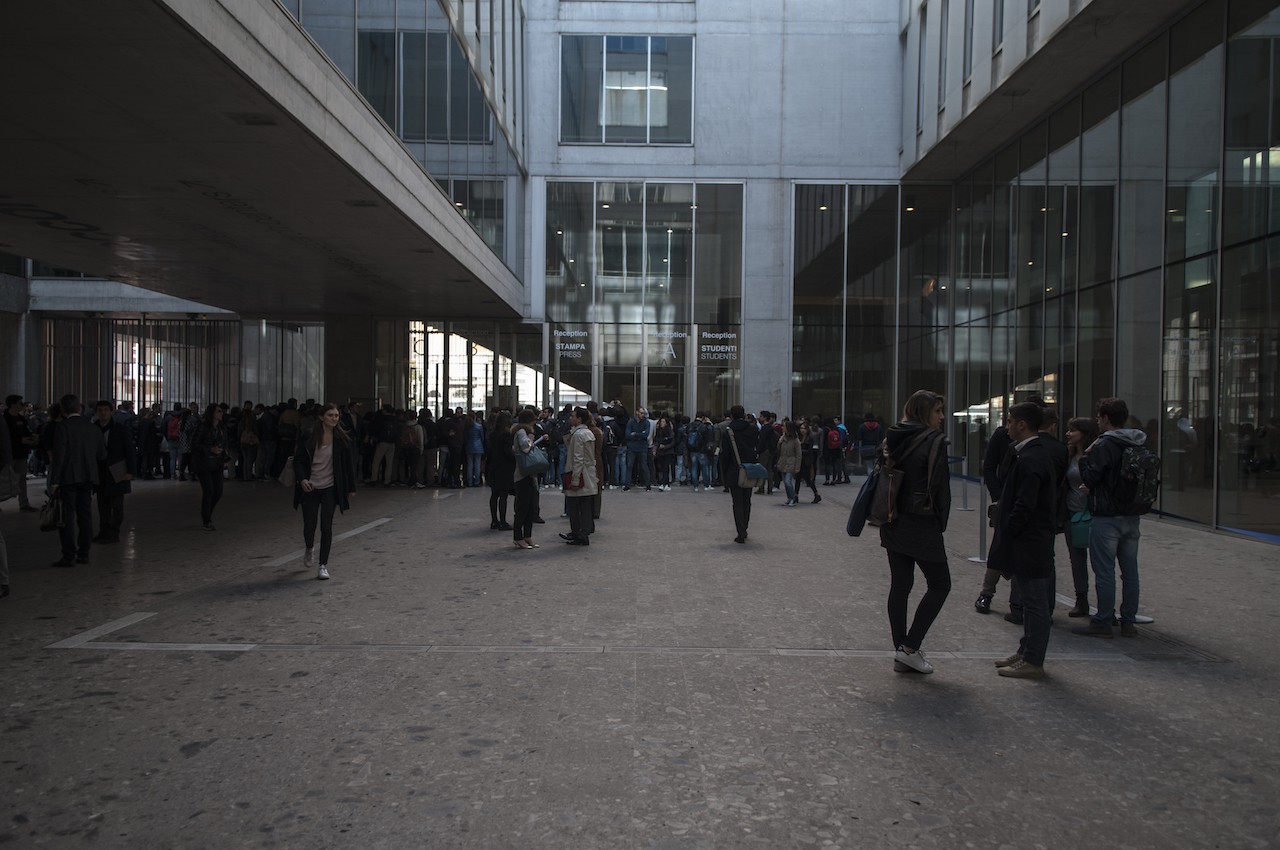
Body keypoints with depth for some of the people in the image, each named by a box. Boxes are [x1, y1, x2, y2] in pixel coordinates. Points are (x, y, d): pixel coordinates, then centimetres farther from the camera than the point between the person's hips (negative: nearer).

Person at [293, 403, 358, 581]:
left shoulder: (342, 439, -3)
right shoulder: (309, 436, -4)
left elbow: (349, 463, 3)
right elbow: (298, 459, 0)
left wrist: (351, 488, 4)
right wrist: (302, 479, -16)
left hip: (330, 488, 0)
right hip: (310, 487, 0)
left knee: (326, 526, -4)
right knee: (309, 525, 4)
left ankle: (323, 565, 8)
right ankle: (309, 549, 40)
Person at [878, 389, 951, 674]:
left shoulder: (893, 439, 8)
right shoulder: (933, 440, -12)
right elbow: (939, 485, -13)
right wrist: (941, 522, -2)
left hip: (893, 523, 7)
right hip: (921, 525, -7)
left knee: (900, 585, 11)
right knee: (940, 584, 6)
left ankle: (901, 653, 16)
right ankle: (910, 647, 2)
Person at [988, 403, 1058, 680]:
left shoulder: (1029, 460, -20)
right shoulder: (1040, 453, 12)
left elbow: (1024, 507, -23)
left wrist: (1004, 538, -17)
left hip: (1030, 542, -10)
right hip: (1035, 541, 10)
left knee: (1035, 600, -2)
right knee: (1034, 599, 17)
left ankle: (1033, 662, 6)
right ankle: (1027, 650, 28)